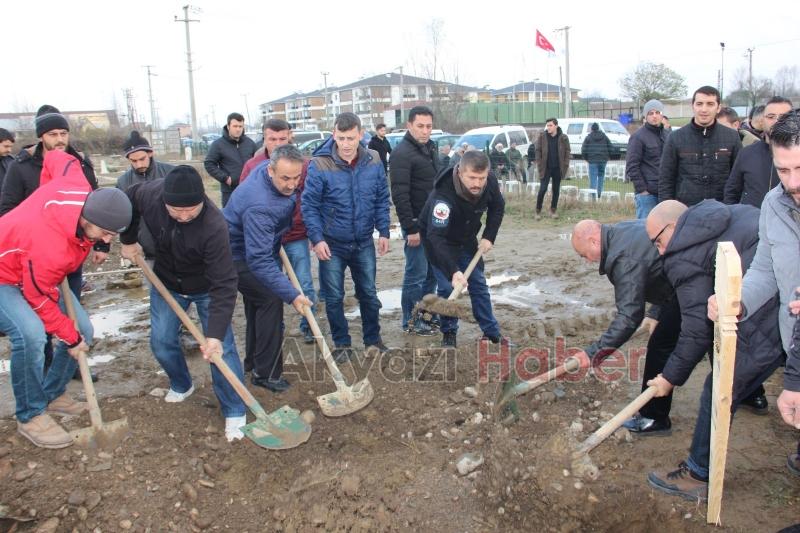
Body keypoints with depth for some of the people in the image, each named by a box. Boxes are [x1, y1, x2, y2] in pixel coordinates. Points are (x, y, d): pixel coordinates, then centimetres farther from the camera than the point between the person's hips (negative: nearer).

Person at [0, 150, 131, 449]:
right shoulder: (50, 247, -42)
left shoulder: (79, 188, -25)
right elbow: (40, 299, -27)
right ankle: (30, 416, -12)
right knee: (31, 335, -32)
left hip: (39, 274, 8)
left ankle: (52, 395, 20)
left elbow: (56, 157, -3)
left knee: (83, 330, 2)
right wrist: (70, 338, -14)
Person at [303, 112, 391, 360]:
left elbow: (382, 200, 4)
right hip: (332, 244, -2)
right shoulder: (319, 165, -16)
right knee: (334, 298, 8)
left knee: (369, 294, 14)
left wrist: (384, 232, 1)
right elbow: (309, 205, -11)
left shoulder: (373, 161, -5)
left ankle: (373, 339, 32)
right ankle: (342, 344, 26)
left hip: (364, 242, 3)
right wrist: (317, 239, -16)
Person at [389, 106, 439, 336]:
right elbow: (400, 195, -21)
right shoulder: (402, 153, -16)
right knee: (416, 274, 0)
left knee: (432, 272, 15)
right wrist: (410, 228, -22)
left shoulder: (430, 147, 11)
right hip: (417, 223, -8)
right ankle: (411, 322, 13)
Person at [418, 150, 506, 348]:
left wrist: (489, 237, -9)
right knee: (448, 287, -10)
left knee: (478, 284, 10)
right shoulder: (443, 194, -40)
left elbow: (498, 207, 0)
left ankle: (492, 333, 21)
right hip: (439, 240, -5)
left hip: (467, 239, 5)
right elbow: (436, 237, -46)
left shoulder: (490, 182, -23)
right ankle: (449, 333, 10)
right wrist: (453, 271, -54)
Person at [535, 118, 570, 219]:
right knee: (542, 189, -6)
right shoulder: (542, 137, -3)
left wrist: (565, 166, -5)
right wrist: (539, 165, -7)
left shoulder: (563, 138, -2)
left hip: (558, 168, 1)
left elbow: (567, 152, 2)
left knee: (556, 190, 9)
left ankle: (553, 210, 21)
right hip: (546, 168, -1)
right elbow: (538, 151, 0)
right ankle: (538, 211, 7)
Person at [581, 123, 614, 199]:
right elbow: (611, 149, 5)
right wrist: (608, 157, 17)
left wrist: (586, 158, 9)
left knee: (593, 178, -3)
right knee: (601, 176, 17)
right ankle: (599, 193, 14)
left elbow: (583, 151, -6)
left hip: (592, 161, -3)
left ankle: (593, 195, -10)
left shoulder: (588, 137, 1)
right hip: (603, 160, 3)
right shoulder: (605, 137, 9)